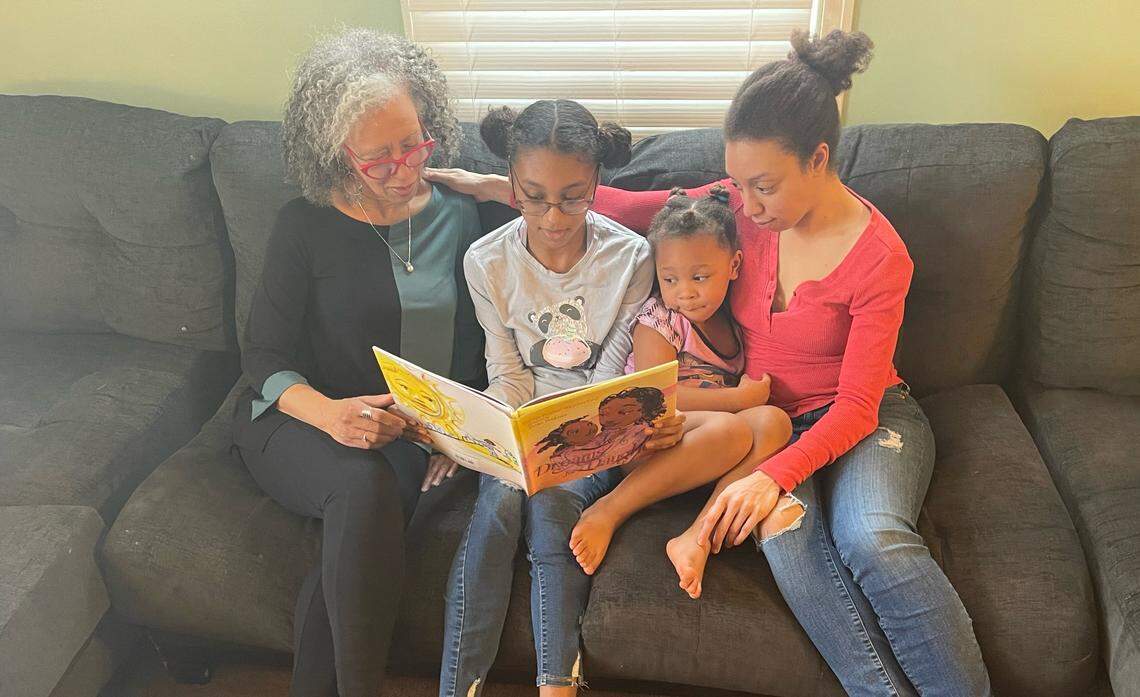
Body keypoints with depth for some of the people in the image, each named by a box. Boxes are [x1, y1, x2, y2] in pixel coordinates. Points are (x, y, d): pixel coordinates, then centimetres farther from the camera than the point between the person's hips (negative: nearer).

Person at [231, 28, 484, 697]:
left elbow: (469, 346, 10)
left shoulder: (456, 214, 7)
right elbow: (264, 356, -3)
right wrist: (329, 412, -24)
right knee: (364, 485, -36)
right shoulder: (306, 226, -2)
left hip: (411, 433, 2)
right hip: (300, 419, -2)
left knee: (356, 541, -31)